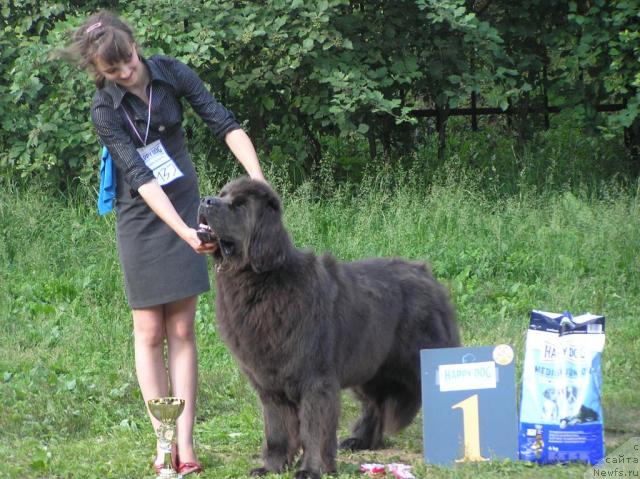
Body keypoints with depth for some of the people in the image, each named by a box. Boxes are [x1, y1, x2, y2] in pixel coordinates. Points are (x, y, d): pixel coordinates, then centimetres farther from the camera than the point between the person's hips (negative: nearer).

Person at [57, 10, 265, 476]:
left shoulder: (171, 73, -9)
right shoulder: (105, 110, -16)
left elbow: (225, 123, -10)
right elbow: (141, 177, -23)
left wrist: (258, 181, -23)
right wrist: (183, 231, -34)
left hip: (186, 208, 2)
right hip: (142, 218, -2)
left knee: (182, 330, 0)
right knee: (150, 332, 0)